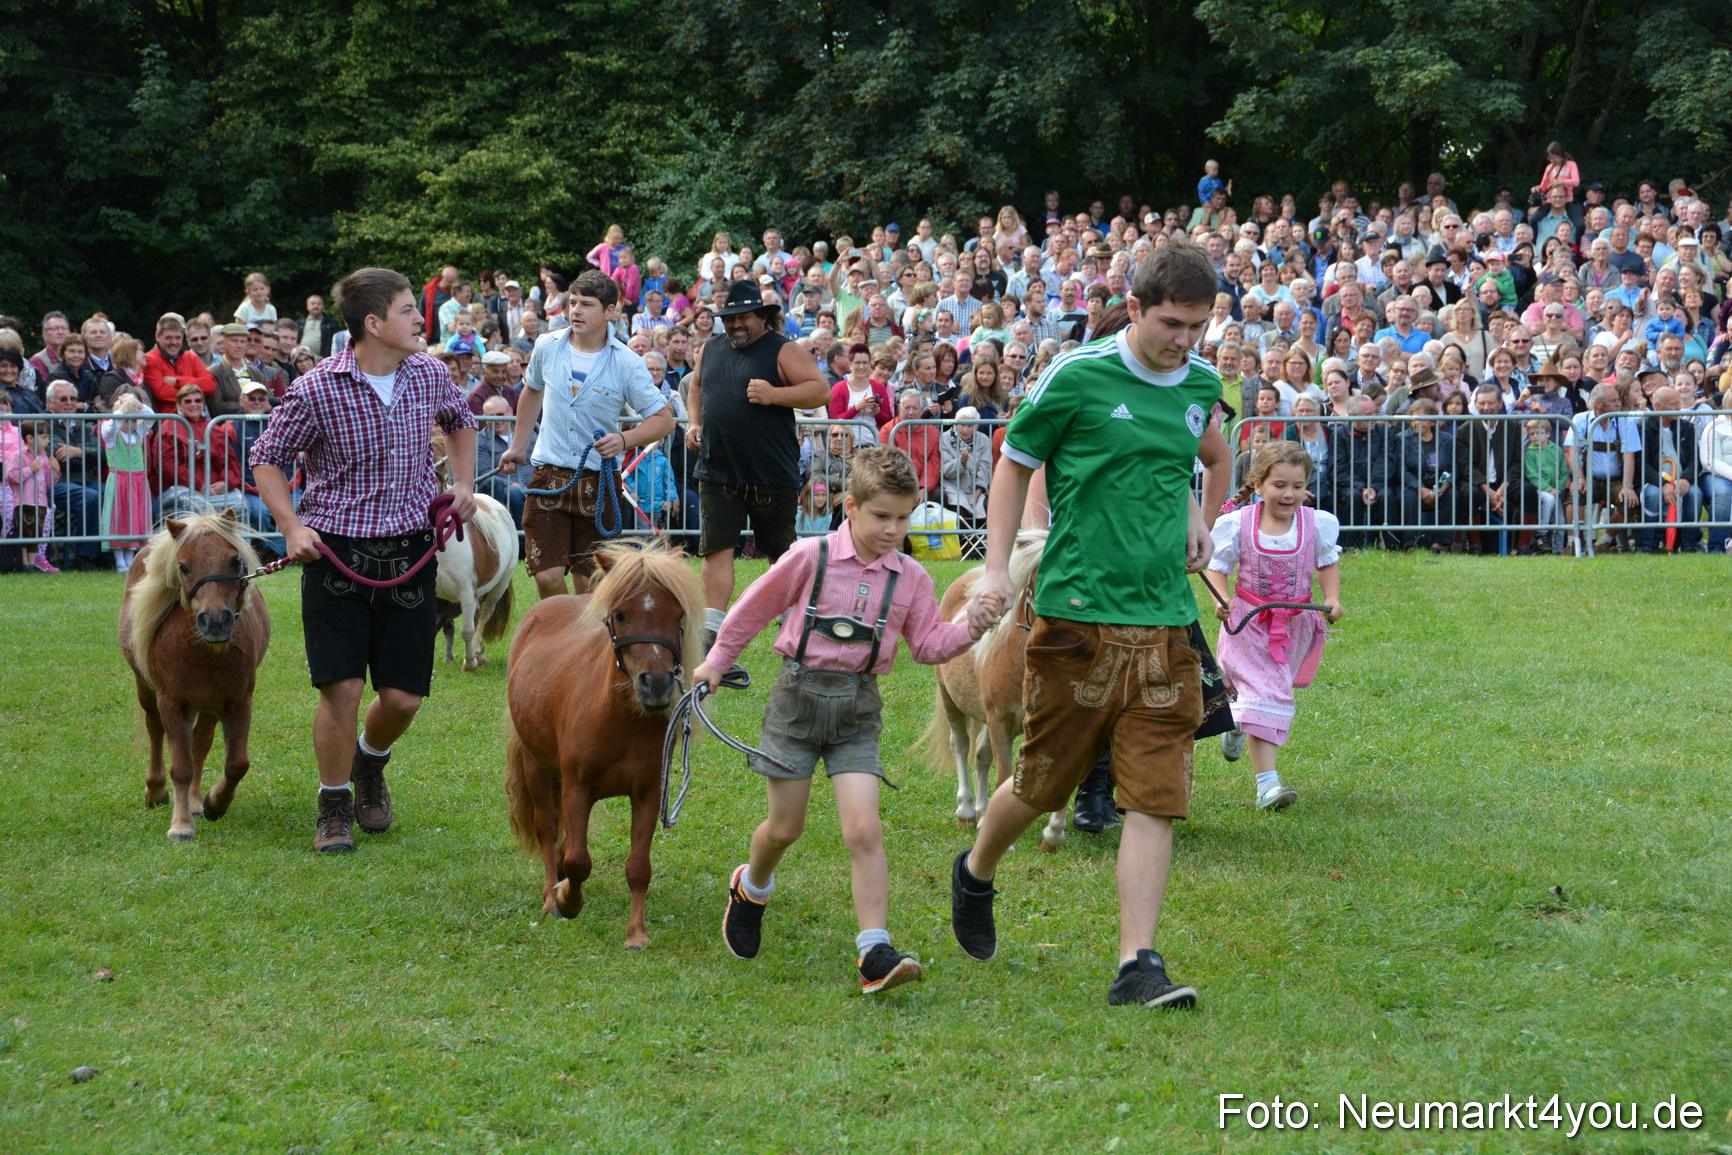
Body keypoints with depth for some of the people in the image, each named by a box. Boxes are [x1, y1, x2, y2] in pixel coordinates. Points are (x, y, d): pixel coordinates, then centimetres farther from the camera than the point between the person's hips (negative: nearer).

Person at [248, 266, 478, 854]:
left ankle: (369, 762, 36)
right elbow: (267, 458, 1)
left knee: (404, 695, 2)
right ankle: (335, 806, 10)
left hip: (410, 551, 4)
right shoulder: (316, 390, -11)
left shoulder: (430, 375, 2)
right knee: (342, 685, -10)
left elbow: (460, 421, 26)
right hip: (337, 551, -4)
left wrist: (463, 482, 12)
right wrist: (293, 527, -10)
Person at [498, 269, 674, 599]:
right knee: (547, 576, -6)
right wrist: (518, 446, 26)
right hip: (550, 477, 2)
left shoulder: (627, 364, -9)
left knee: (588, 582, 4)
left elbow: (664, 419, -6)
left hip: (599, 482, -2)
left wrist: (624, 439, -23)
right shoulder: (547, 348, 0)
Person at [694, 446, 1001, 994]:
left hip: (858, 707, 1)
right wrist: (717, 661, 12)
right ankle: (751, 889, 44)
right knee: (784, 827, 9)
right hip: (800, 695, -1)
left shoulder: (911, 578, 2)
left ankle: (875, 953, -15)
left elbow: (928, 645, 6)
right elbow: (756, 607, 5)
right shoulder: (810, 557, -7)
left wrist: (970, 628, -13)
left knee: (863, 829, -12)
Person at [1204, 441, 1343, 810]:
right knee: (1264, 693, -14)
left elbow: (1327, 565, 9)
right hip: (1249, 623, -3)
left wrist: (1332, 599, -7)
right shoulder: (1238, 524, -11)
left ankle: (1237, 714, 56)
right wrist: (1222, 599, -21)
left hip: (1295, 624, 4)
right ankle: (1267, 782, -18)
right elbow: (1216, 566, -3)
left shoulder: (1317, 524, -6)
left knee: (1275, 691, 19)